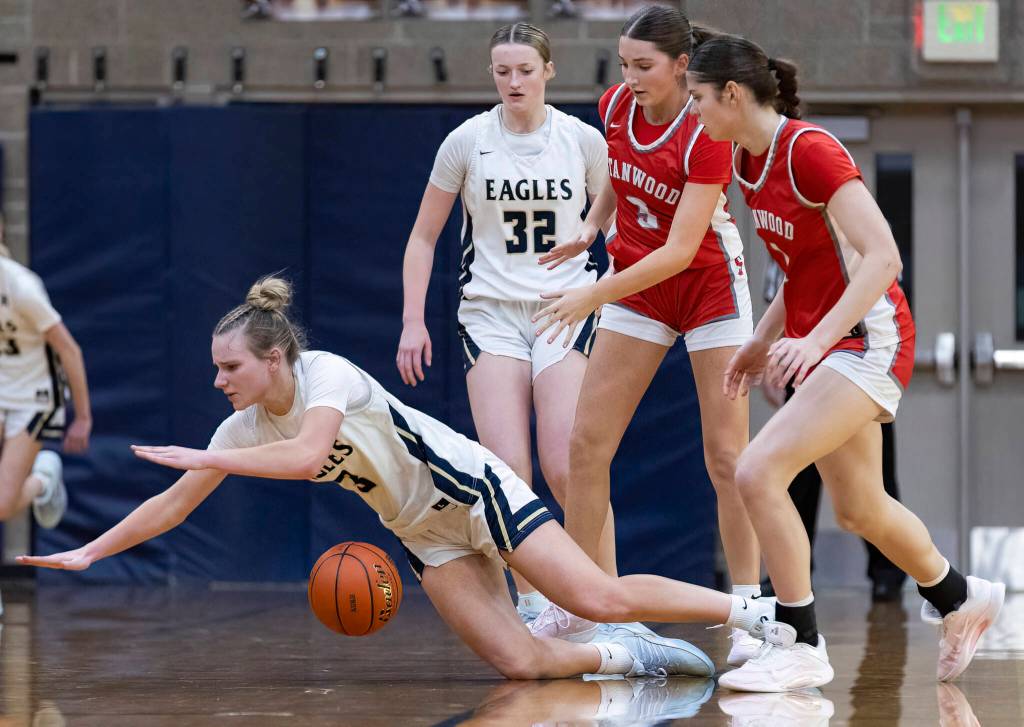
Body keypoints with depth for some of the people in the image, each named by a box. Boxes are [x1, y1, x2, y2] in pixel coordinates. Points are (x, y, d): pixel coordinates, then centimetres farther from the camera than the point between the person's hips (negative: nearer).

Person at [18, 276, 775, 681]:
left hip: (473, 491, -6)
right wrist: (88, 552, 1)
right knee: (520, 662, -11)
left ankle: (752, 611, -5)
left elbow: (307, 456, -40)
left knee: (599, 599, -16)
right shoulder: (245, 427, 0)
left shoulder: (326, 374, -22)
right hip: (425, 535, 6)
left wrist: (199, 457, -33)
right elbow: (176, 503, 6)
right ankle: (626, 658, 12)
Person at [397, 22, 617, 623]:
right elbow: (424, 236, 9)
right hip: (491, 313, 1)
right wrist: (413, 321, 2)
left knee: (568, 471, -12)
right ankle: (531, 605, 1)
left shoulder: (583, 140, 0)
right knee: (507, 472, -12)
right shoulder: (467, 142, 0)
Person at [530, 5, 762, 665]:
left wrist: (594, 297, -31)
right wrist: (592, 227, 1)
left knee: (726, 456, -7)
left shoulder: (705, 136, -25)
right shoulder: (616, 106, -7)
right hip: (638, 285, 6)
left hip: (709, 284, -6)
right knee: (587, 443, -1)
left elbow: (681, 250, -28)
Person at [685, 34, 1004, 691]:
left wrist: (816, 339, -31)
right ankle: (960, 598, 43)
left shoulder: (810, 150, -20)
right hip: (812, 342, 9)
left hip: (867, 340, -9)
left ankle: (799, 645, -10)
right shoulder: (750, 161, 7)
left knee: (759, 471, -21)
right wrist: (763, 341, 14)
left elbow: (882, 257, -26)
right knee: (860, 508, 18)